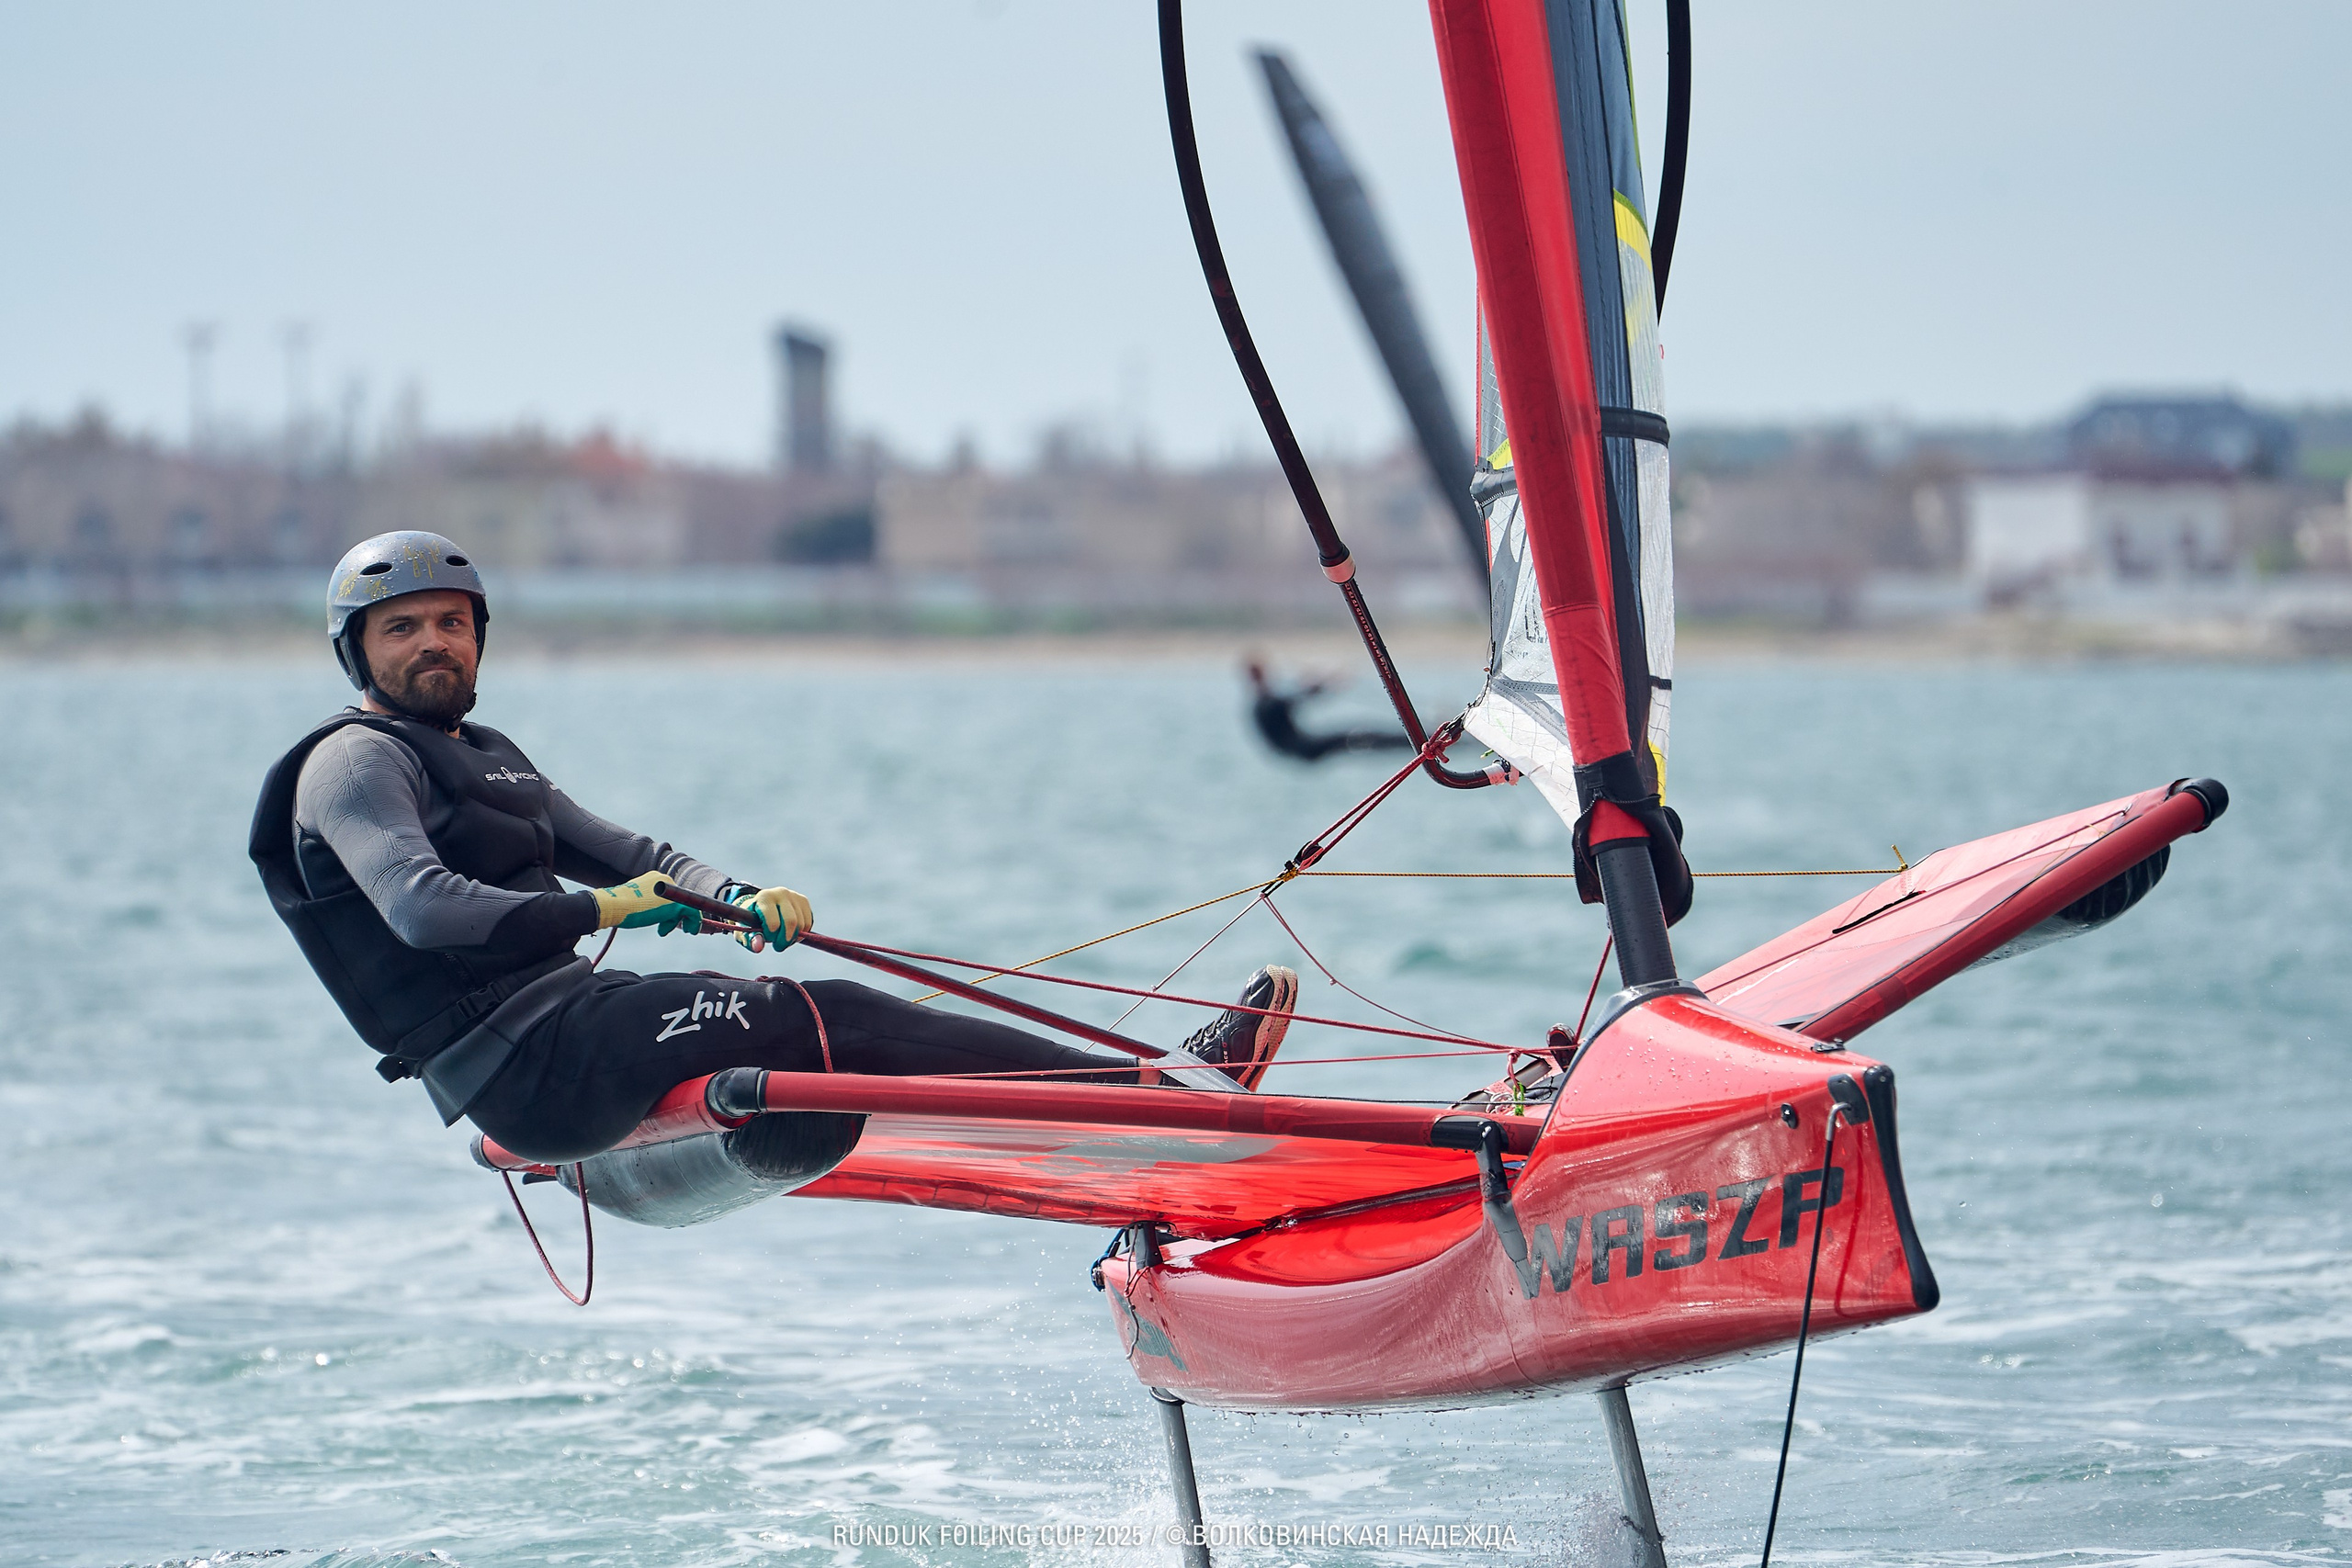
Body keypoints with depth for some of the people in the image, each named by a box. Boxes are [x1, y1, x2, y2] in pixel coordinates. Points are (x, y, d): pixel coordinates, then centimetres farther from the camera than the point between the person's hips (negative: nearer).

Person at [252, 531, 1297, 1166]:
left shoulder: (483, 758, 25)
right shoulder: (354, 762, -5)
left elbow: (617, 854, 23)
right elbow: (424, 910, -21)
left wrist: (737, 897, 4)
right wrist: (597, 911, -24)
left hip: (568, 1026, 9)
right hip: (523, 1064, -9)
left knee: (841, 1024, -5)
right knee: (810, 1021, -18)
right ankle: (1167, 1090, -20)